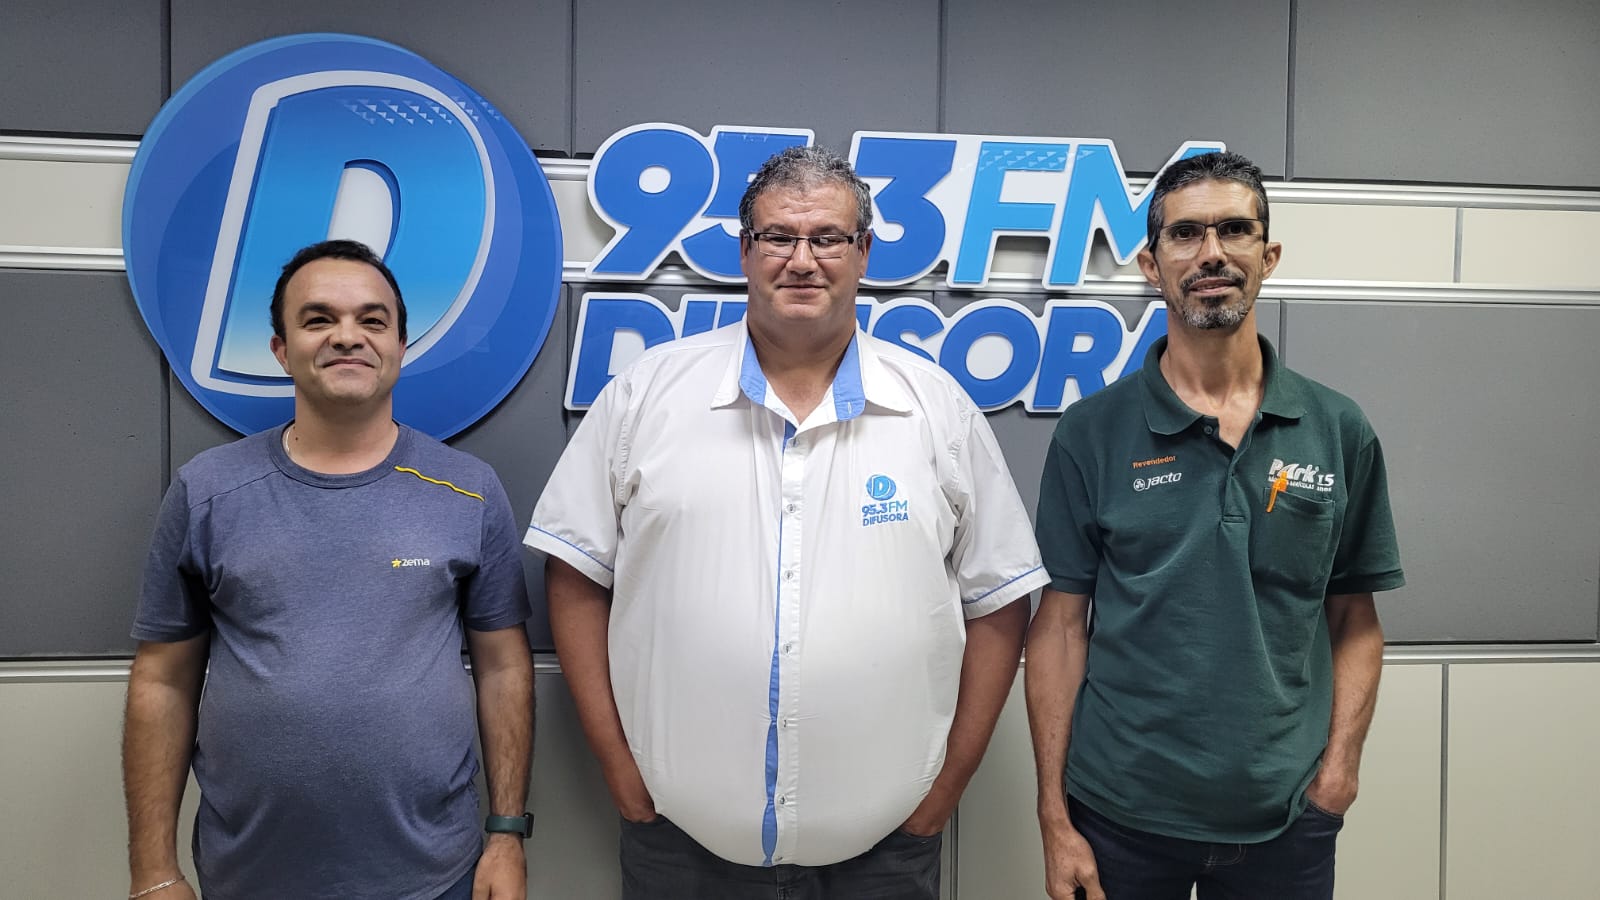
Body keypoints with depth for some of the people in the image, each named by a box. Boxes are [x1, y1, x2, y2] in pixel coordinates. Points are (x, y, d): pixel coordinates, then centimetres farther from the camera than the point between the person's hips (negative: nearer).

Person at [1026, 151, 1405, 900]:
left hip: (1286, 818, 2)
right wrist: (1054, 818, -6)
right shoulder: (1092, 432, -5)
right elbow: (1061, 626, -5)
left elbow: (1354, 621, 6)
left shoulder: (1339, 431, 0)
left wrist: (1339, 767, -6)